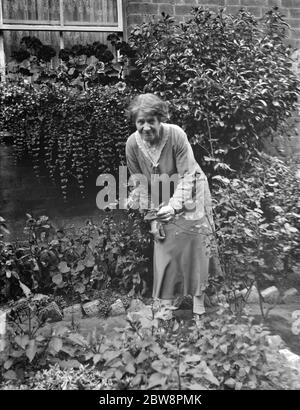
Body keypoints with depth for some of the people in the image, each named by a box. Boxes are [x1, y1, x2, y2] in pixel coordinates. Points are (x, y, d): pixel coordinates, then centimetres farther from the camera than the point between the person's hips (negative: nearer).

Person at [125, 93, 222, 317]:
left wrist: (175, 206, -26)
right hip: (161, 198, 3)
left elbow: (187, 175, -21)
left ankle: (198, 295, 11)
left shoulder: (176, 134, -27)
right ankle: (166, 298, 22)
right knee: (164, 243, 4)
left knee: (194, 240, -5)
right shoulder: (133, 143, -16)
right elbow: (139, 181, -7)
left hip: (188, 194, -3)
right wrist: (152, 215, -9)